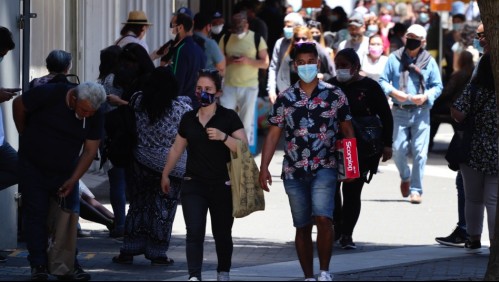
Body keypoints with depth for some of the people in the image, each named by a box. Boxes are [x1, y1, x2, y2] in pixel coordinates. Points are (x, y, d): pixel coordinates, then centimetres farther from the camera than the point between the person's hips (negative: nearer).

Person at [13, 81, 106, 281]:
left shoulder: (95, 115, -14)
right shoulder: (49, 94, -24)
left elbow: (90, 150, -9)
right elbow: (19, 105, -8)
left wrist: (73, 179, -15)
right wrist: (26, 136, 3)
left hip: (66, 171, 3)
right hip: (33, 166, -3)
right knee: (36, 214, -3)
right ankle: (38, 265, 1)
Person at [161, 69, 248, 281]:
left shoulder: (229, 117, -2)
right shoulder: (188, 119, 10)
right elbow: (177, 149, 22)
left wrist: (223, 137, -24)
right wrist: (165, 174, 28)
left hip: (222, 185, -2)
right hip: (193, 185, 2)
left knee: (222, 234, 8)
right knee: (194, 232, -12)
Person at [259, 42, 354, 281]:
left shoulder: (334, 95, 3)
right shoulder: (285, 99, 6)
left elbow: (347, 131, 7)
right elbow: (273, 135, 7)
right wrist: (264, 168, 0)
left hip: (324, 169, -2)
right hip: (294, 171, 2)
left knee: (323, 218, -20)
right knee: (302, 227, 8)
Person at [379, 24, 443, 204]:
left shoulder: (429, 62, 5)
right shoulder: (394, 59, 4)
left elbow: (437, 86, 7)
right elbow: (383, 81, 4)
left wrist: (426, 96, -13)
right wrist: (393, 92, -15)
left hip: (420, 112, 0)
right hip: (399, 111, 0)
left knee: (420, 152, -5)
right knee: (399, 149, -2)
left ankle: (416, 189, 2)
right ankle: (405, 177, 28)